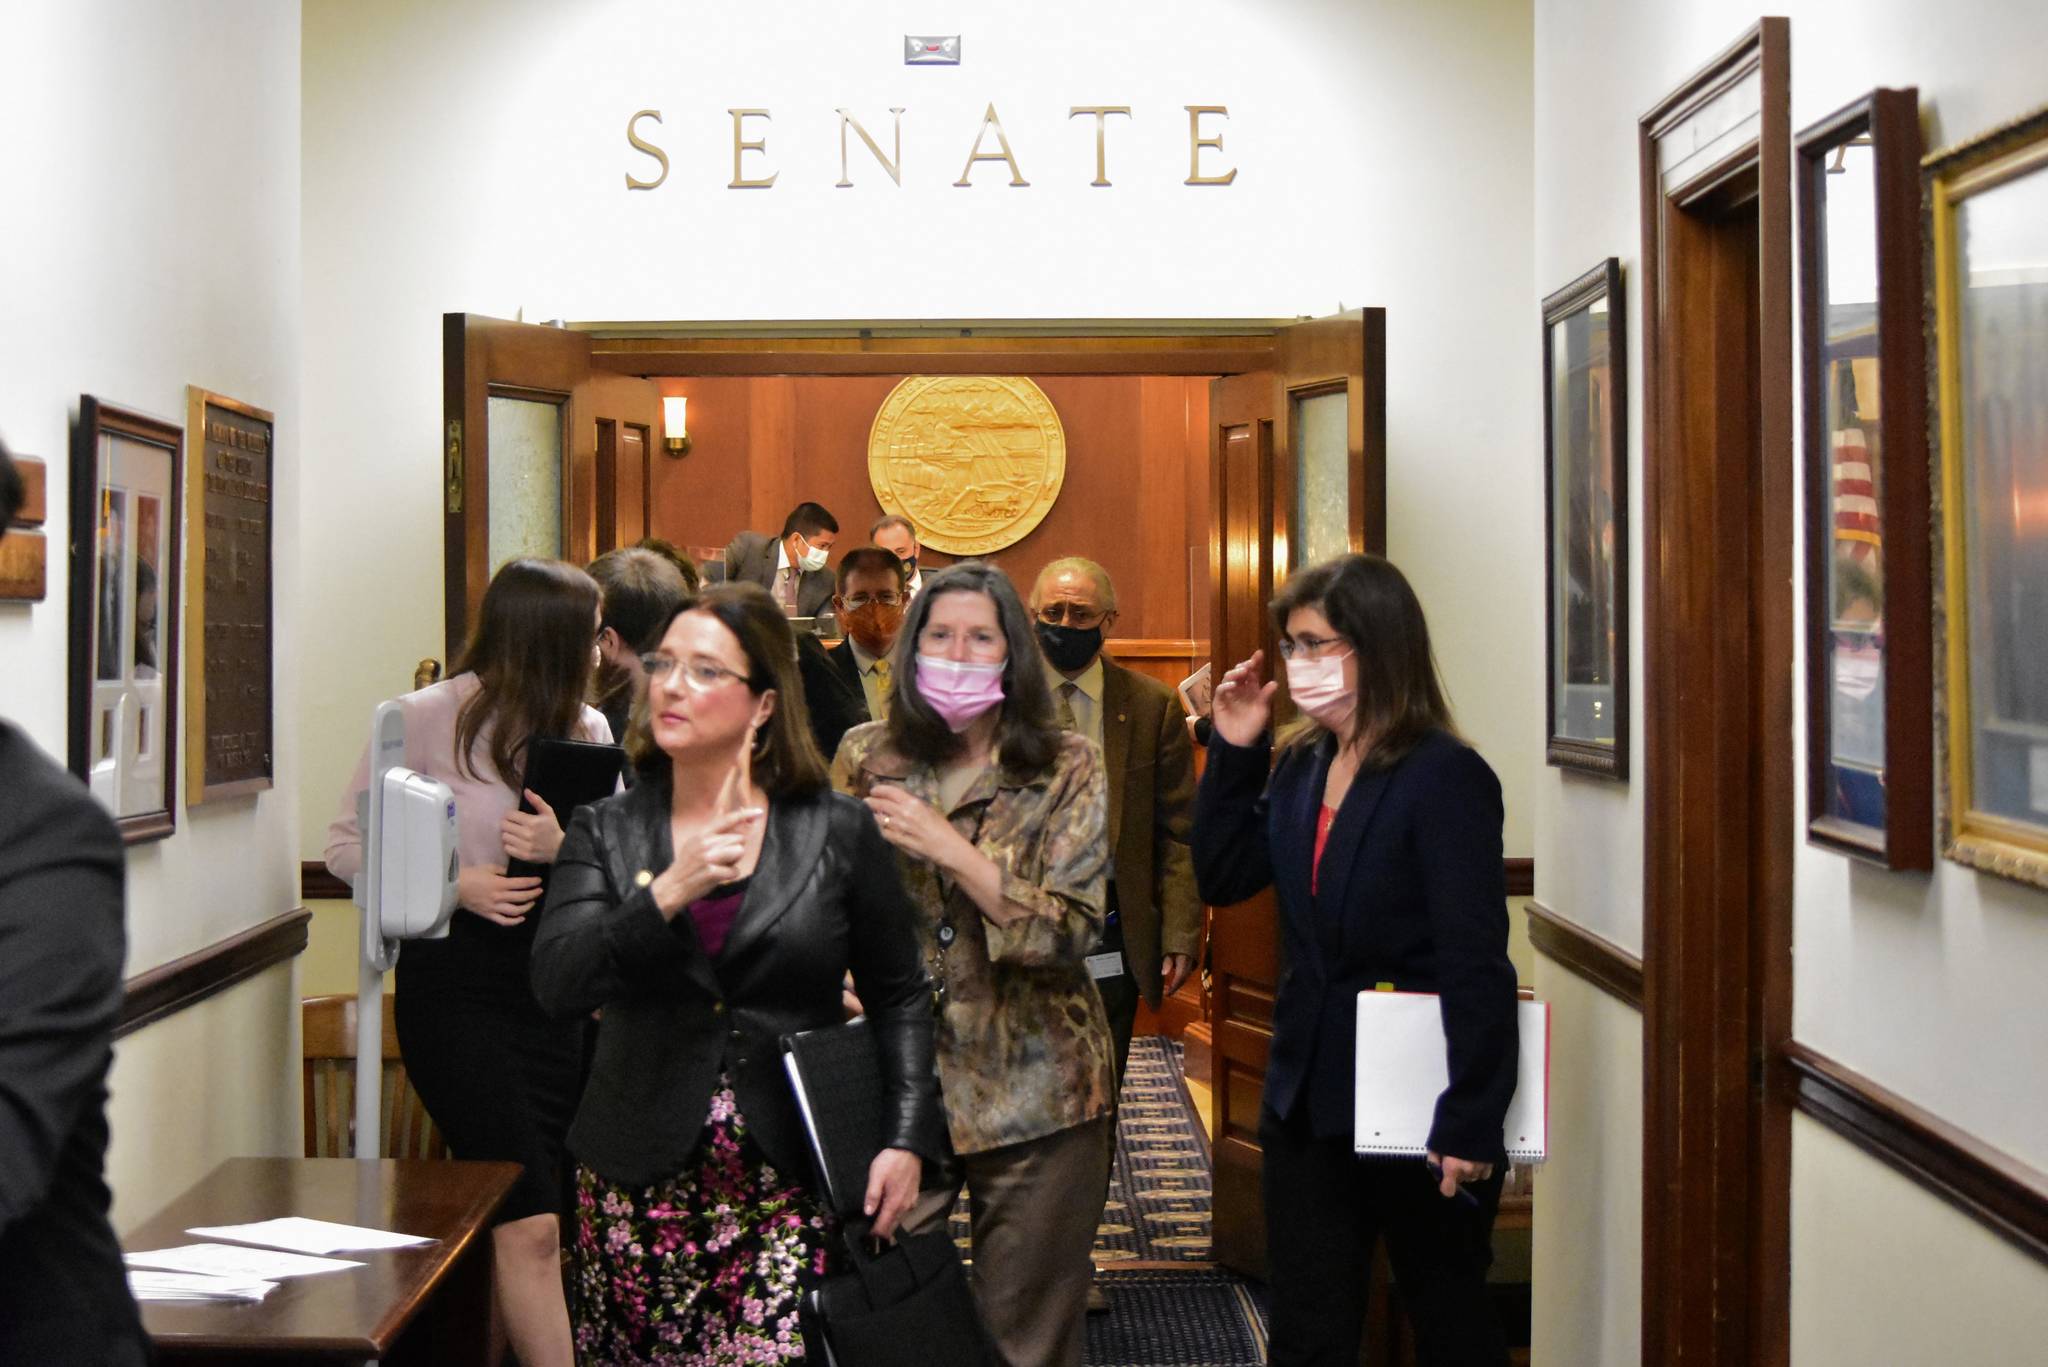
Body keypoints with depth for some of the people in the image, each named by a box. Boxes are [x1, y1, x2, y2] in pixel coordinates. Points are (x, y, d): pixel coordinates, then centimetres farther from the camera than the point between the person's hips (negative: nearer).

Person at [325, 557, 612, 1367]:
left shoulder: (587, 729, 8)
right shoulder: (429, 718, -6)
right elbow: (347, 845, -2)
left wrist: (565, 849, -16)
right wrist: (452, 884, -16)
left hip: (550, 979, 5)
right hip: (455, 976, -5)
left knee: (499, 1223, 10)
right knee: (532, 1225, -9)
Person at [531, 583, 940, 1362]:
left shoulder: (838, 832, 4)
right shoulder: (606, 832, 7)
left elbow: (899, 996, 8)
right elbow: (556, 985, -6)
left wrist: (907, 1138, -2)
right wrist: (665, 895, -19)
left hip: (790, 1182, -2)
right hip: (638, 1180, 2)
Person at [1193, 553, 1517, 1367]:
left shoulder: (1446, 777, -17)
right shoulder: (1300, 764, 5)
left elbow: (1478, 967, -20)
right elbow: (1222, 878, 9)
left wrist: (1471, 1124, -22)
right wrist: (1233, 750, 0)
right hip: (1307, 1100, 6)